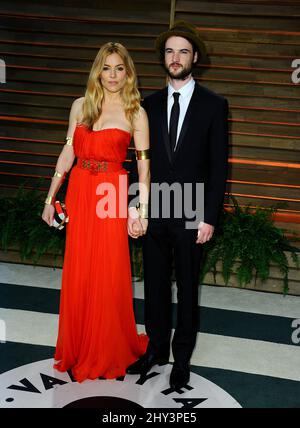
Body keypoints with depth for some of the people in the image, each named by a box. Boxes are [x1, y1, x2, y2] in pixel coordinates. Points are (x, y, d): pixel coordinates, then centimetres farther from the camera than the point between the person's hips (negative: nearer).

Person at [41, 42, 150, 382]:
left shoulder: (136, 113, 0)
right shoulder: (80, 106, 9)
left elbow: (144, 163, -5)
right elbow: (68, 153, 9)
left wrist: (142, 210, -12)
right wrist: (50, 198, 7)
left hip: (112, 196, -3)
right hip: (79, 192, 3)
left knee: (109, 276, 3)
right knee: (78, 274, 8)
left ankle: (108, 353, 24)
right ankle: (77, 351, 27)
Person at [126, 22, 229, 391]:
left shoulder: (213, 105, -3)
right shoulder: (150, 104, 7)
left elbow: (218, 166, -5)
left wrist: (209, 218, -10)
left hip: (191, 215, -3)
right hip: (154, 212, 3)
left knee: (187, 288, 9)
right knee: (155, 285, 13)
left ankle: (182, 357, 25)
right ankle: (156, 348, 31)